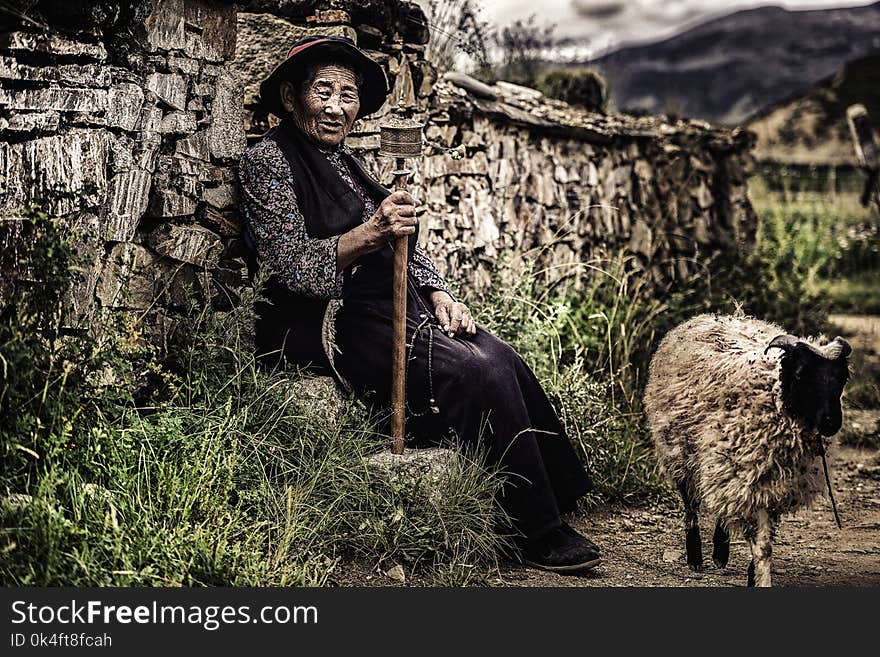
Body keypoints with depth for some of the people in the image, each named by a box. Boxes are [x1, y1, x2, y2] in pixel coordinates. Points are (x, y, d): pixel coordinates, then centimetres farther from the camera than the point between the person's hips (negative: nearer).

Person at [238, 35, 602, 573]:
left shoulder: (346, 163, 20)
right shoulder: (268, 160, -4)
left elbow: (403, 244, 21)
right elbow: (293, 267, -15)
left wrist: (438, 294, 2)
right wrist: (371, 232, -28)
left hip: (392, 307, 7)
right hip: (332, 326, -7)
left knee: (502, 359, -16)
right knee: (480, 376, -23)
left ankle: (559, 505, -10)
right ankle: (540, 534, -13)